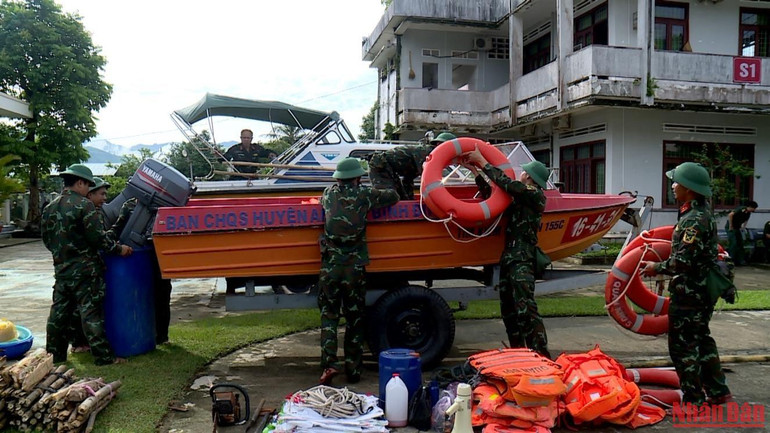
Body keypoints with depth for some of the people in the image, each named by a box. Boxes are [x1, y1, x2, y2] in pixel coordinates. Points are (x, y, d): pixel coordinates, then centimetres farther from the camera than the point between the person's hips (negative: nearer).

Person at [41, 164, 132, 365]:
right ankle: (104, 356, -1)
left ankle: (56, 354, 23)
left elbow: (46, 239, 17)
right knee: (91, 312, -5)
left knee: (59, 311, 14)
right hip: (85, 269, -7)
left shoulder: (50, 208, 10)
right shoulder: (84, 205, -13)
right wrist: (118, 248, -6)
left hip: (61, 269, 7)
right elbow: (97, 237, -17)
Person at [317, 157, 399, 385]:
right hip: (355, 267, -1)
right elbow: (393, 196, 13)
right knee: (355, 319, 10)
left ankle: (329, 363, -4)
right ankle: (353, 370, 15)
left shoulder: (329, 193, 7)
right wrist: (375, 195, 29)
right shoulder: (364, 195, 0)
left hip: (330, 266, 1)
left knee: (328, 315, 10)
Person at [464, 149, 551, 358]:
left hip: (522, 260, -9)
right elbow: (492, 196, 23)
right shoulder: (519, 197, 20)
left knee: (525, 308, -15)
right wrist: (476, 172, 18)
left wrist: (482, 161, -7)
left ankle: (541, 355, -13)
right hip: (509, 257, 9)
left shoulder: (534, 195, -5)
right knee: (508, 310, 11)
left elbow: (505, 183, -14)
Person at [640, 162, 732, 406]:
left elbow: (684, 260, -26)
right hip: (701, 291, 11)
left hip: (689, 294, -11)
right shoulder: (703, 214, 11)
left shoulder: (694, 219, -22)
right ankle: (717, 391, 31)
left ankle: (693, 400, 9)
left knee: (683, 346, -1)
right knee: (702, 340, 21)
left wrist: (658, 268, -12)